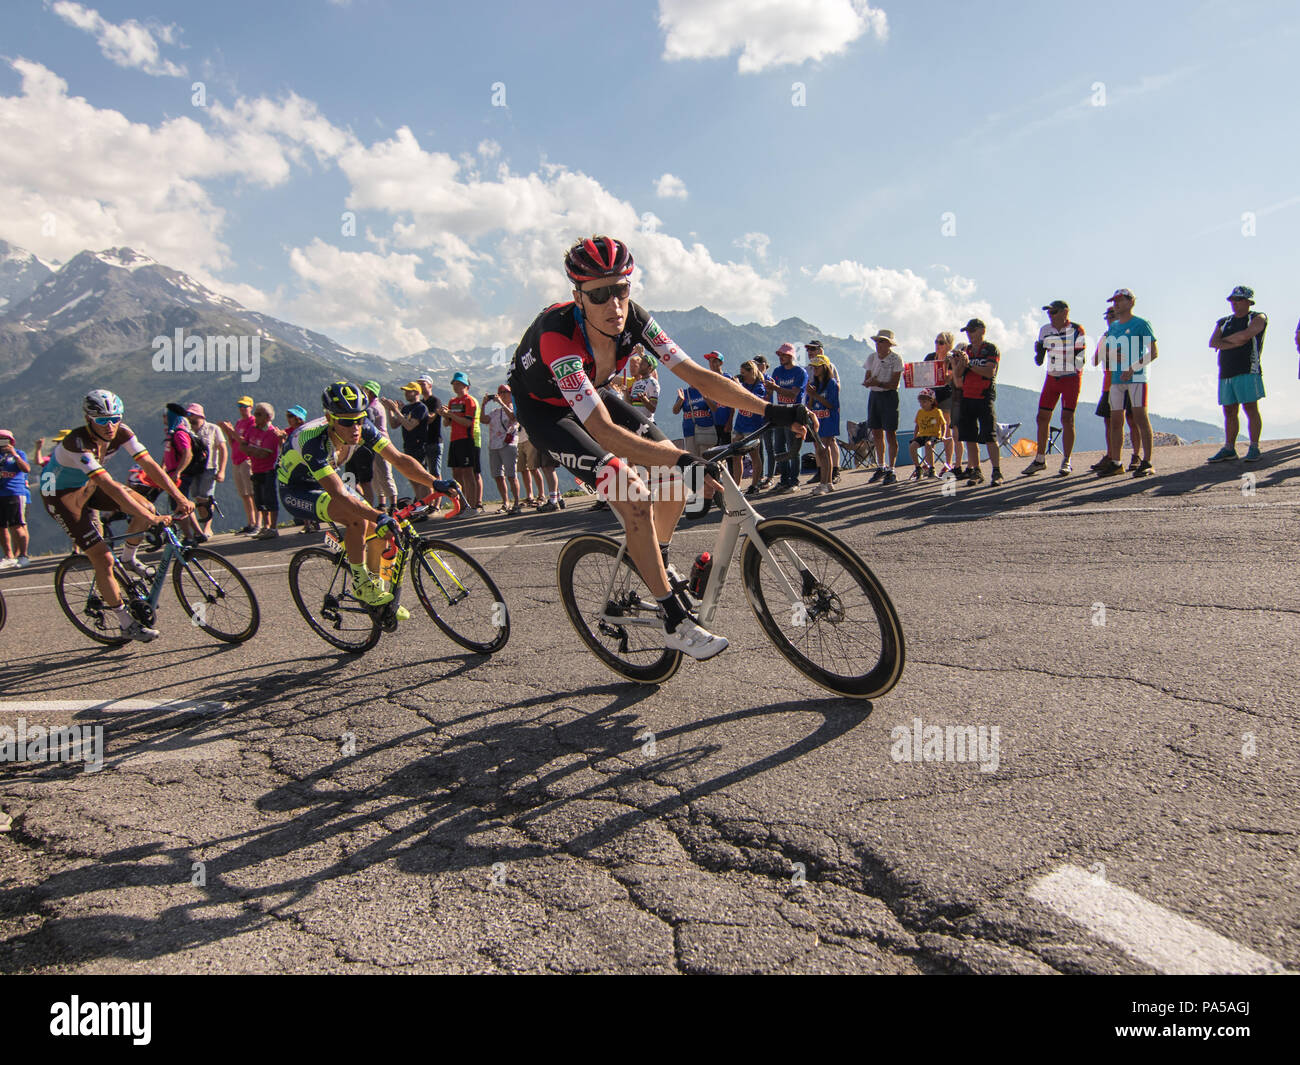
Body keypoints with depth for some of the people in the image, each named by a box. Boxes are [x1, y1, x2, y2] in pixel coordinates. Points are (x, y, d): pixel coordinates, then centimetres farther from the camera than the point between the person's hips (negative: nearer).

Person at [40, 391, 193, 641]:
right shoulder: (78, 442, -35)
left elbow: (149, 464, -21)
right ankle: (126, 624, -1)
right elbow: (110, 486, -43)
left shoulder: (121, 433, -17)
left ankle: (129, 558, 12)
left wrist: (179, 497, -34)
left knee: (146, 507, -17)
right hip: (60, 494, -6)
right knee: (103, 559, -13)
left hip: (88, 487, 6)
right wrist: (150, 518, -48)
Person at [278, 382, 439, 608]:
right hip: (296, 492, -6)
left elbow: (399, 459, -18)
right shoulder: (313, 441, -37)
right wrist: (380, 517, -56)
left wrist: (435, 483, -31)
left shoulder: (363, 428, -20)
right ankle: (360, 585, -15)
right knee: (357, 518, -32)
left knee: (379, 530, -8)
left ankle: (375, 588, 14)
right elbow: (339, 495, -45)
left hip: (329, 481, 6)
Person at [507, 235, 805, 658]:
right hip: (542, 408, -6)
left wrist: (773, 410, -28)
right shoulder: (557, 334, -38)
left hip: (590, 392, 6)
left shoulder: (633, 318, -21)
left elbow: (695, 374, -21)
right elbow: (604, 432, -43)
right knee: (635, 498, -23)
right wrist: (683, 461, -51)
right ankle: (677, 624, -11)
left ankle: (655, 560, 22)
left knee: (673, 474, -6)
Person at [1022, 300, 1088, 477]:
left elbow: (1080, 360, -8)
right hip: (1052, 378, 5)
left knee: (1067, 419, -7)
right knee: (1042, 417, 3)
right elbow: (1039, 361, 5)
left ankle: (1066, 461, 1)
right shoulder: (1045, 331, 3)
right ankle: (1040, 460, 13)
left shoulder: (1076, 331, -9)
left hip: (1071, 378, -5)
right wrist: (1038, 351, -14)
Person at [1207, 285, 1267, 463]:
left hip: (1248, 371, -5)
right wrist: (1236, 343, -9)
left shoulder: (1258, 318, 4)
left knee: (1251, 409, -7)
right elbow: (1212, 343, 3)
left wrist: (1224, 340, 0)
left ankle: (1254, 448, -3)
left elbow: (1245, 335, -15)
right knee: (1229, 411, 6)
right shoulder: (1223, 322, 19)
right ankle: (1229, 448, 10)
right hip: (1226, 373, 5)